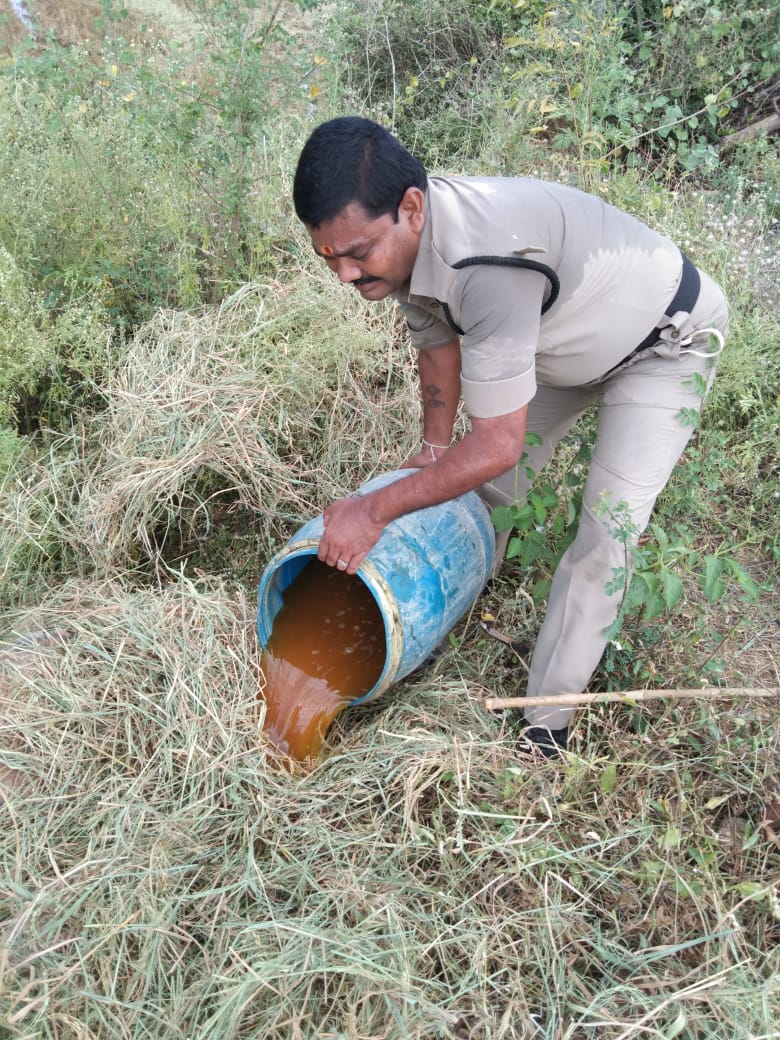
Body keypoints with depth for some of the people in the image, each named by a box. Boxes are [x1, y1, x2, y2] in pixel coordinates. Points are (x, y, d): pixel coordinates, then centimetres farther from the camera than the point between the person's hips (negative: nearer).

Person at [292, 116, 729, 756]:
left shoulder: (488, 261, -45)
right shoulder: (400, 240, -18)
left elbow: (496, 445, -39)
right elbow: (438, 341, 3)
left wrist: (373, 511, -31)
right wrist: (436, 445, 0)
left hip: (668, 341, -7)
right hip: (567, 336, 8)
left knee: (606, 531, -15)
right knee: (489, 489, 12)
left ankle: (544, 726, -1)